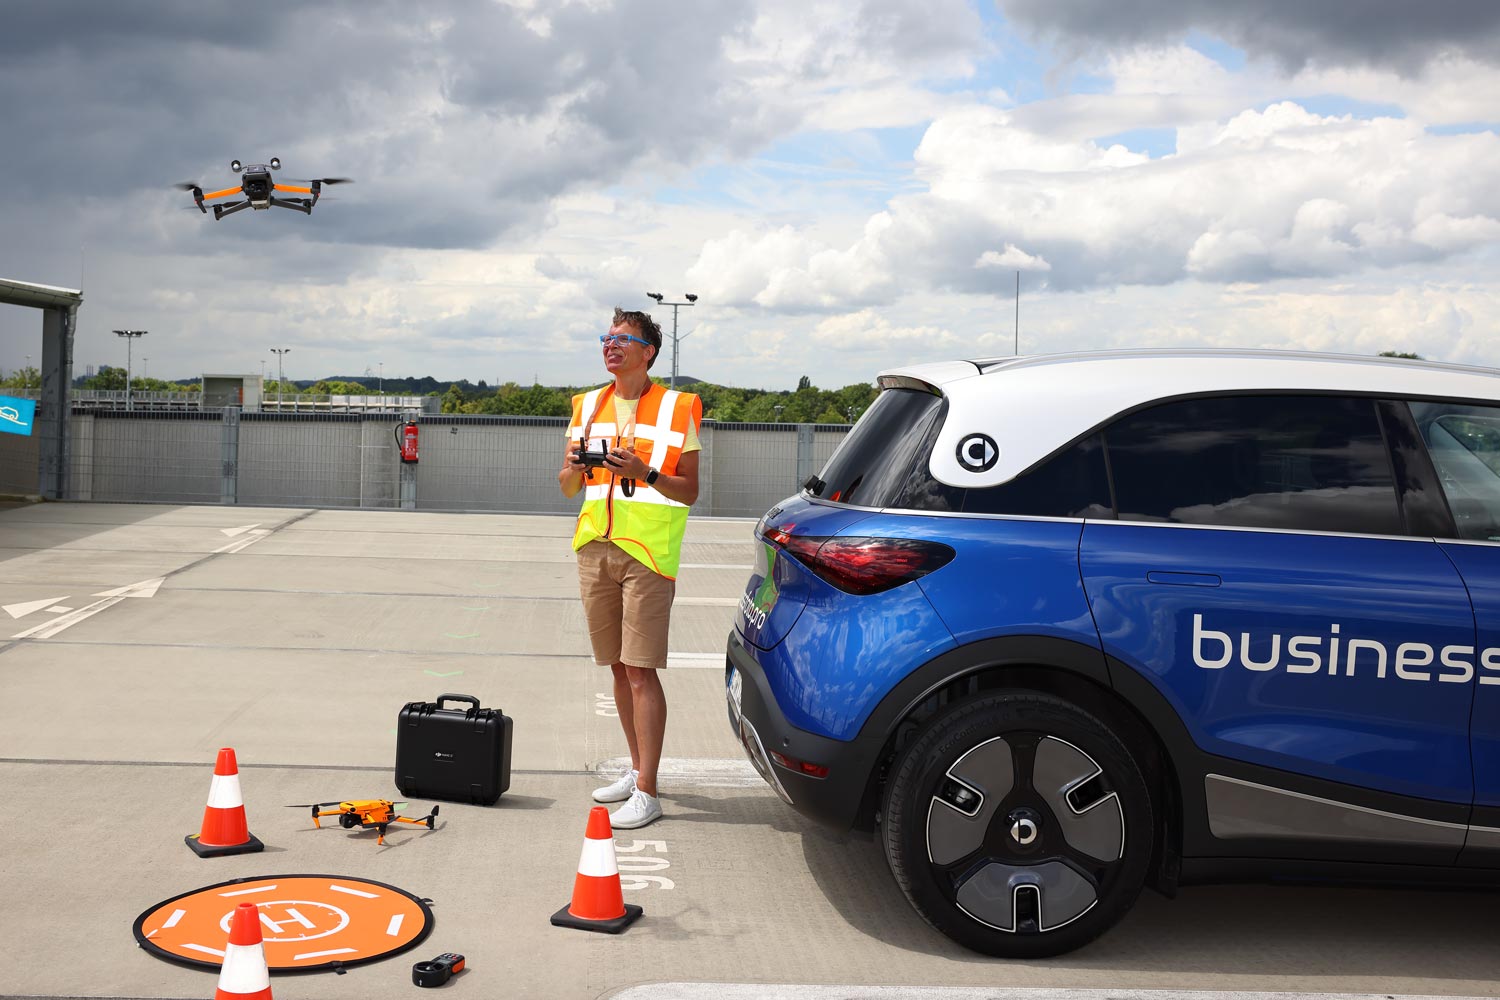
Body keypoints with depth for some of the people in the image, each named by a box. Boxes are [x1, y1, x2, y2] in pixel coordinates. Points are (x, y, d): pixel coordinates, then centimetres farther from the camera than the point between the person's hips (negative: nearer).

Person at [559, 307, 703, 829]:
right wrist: (574, 468, -8)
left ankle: (647, 792, -6)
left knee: (640, 670, -9)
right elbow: (568, 488, 14)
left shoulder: (677, 409, -2)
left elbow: (689, 492, -4)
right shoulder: (587, 407, 14)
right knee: (619, 667, 12)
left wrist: (644, 473, -20)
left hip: (647, 551, -5)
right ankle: (637, 769, 24)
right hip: (595, 546, 6)